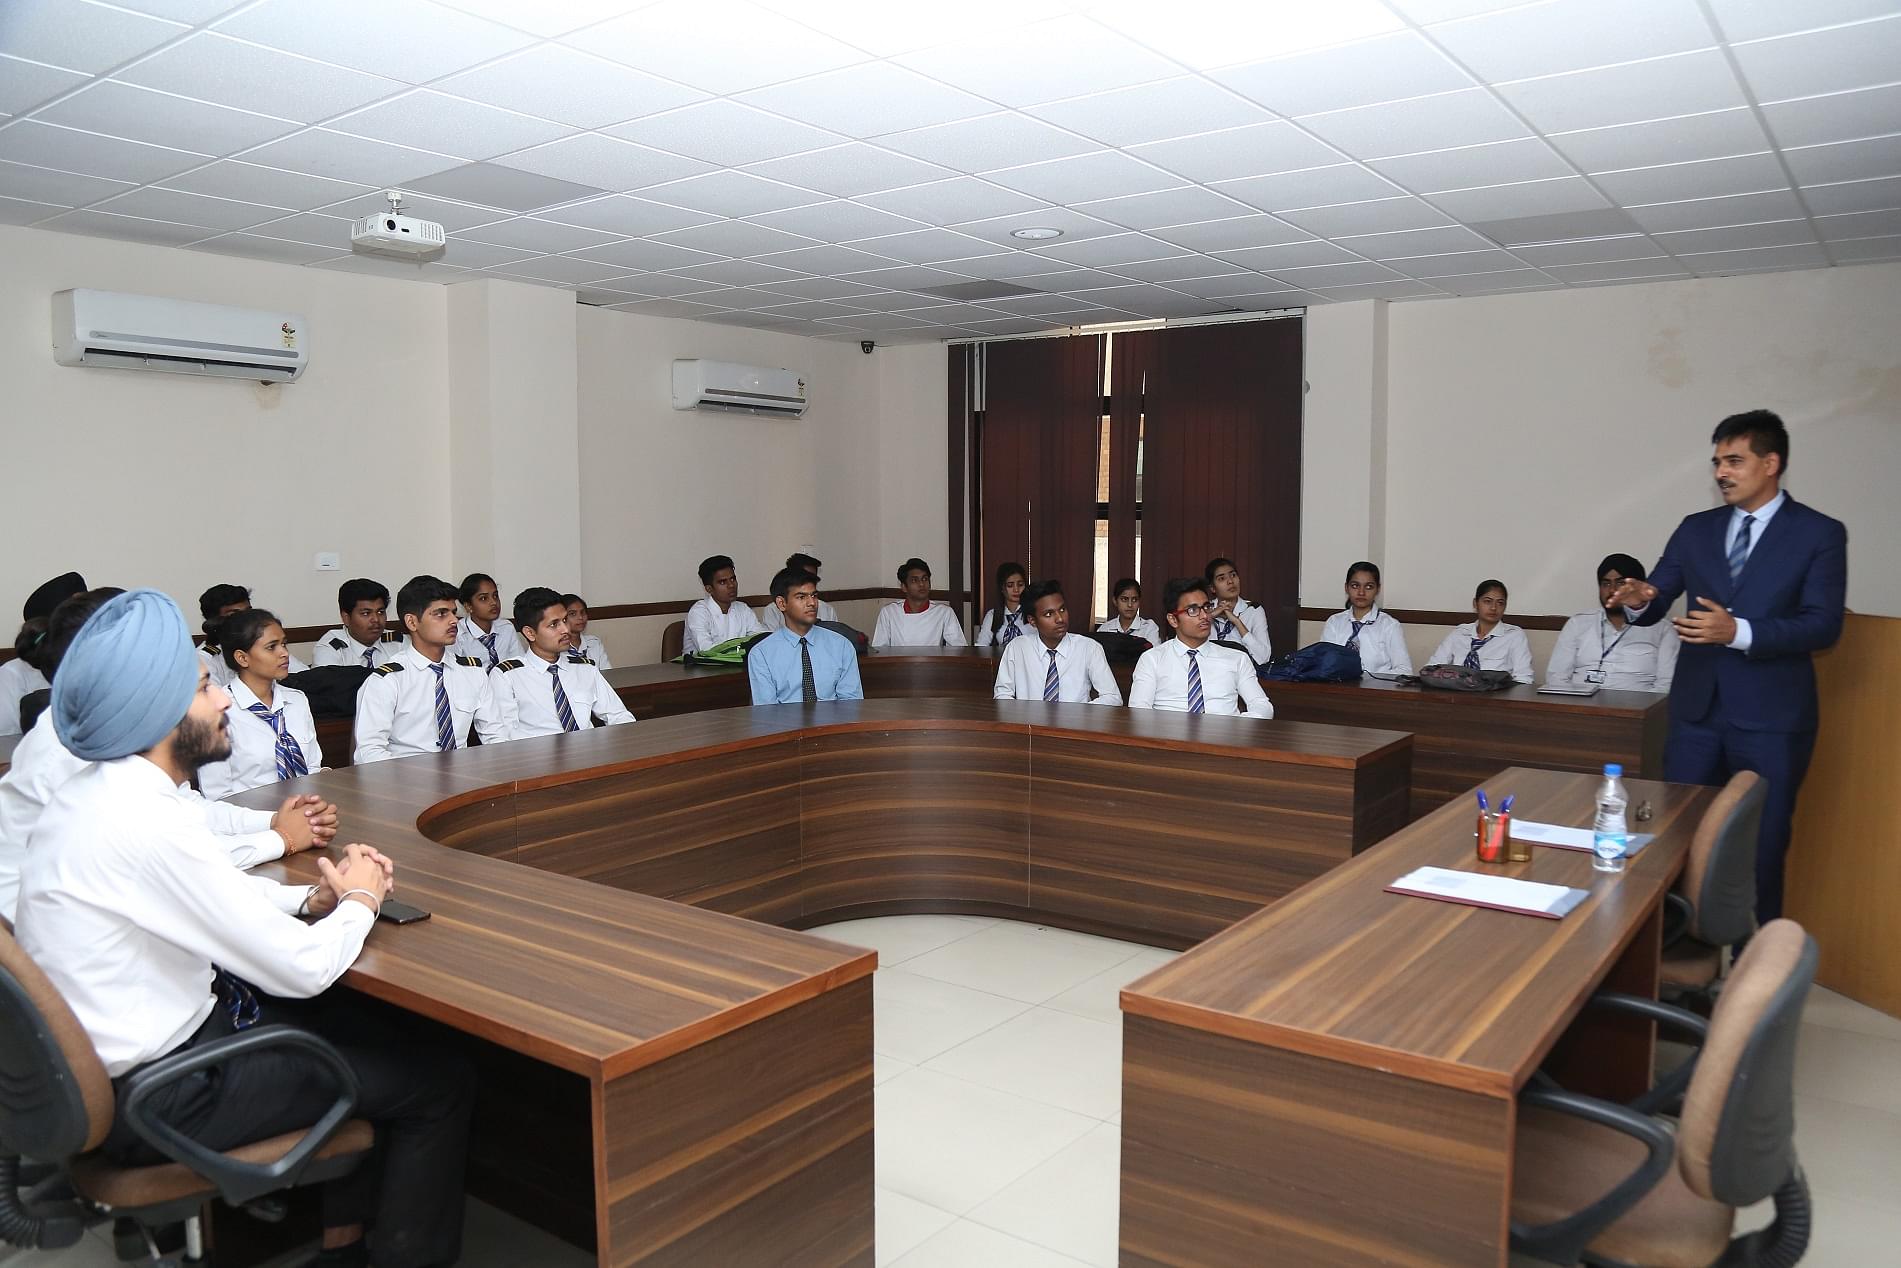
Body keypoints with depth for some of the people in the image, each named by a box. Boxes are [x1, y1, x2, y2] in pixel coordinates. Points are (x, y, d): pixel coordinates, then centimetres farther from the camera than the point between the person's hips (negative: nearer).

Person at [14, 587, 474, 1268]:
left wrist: (317, 897, -1)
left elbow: (218, 891, 15)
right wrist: (359, 900, -5)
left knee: (355, 1020, 23)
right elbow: (301, 968, -24)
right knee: (440, 1081, -3)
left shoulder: (93, 791, 1)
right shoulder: (148, 823, -29)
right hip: (151, 1097, -10)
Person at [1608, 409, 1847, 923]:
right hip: (1697, 708, 4)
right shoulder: (1696, 530, 8)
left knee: (1762, 844, 7)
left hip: (1770, 716, -4)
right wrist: (1639, 600, -20)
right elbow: (1657, 600, 4)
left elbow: (1823, 625, -11)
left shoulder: (1820, 533, -4)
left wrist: (1739, 631, -25)